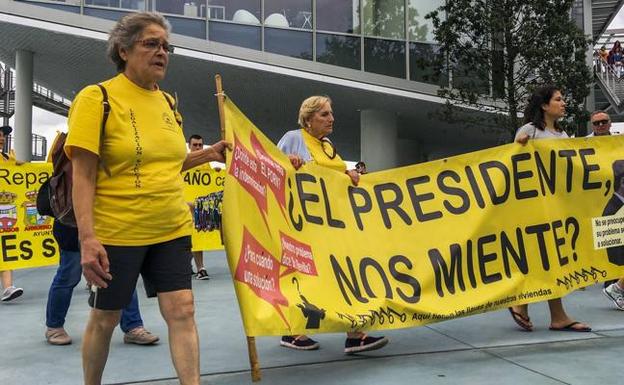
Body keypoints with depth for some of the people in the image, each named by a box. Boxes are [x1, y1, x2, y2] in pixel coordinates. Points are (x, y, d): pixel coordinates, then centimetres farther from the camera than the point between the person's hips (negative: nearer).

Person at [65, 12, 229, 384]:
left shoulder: (167, 101, 9)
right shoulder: (96, 98, -9)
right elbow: (83, 175, -13)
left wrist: (207, 154, 5)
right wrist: (88, 238, -21)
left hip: (173, 229, 5)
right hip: (117, 232, -5)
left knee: (182, 311, 0)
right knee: (105, 318, 11)